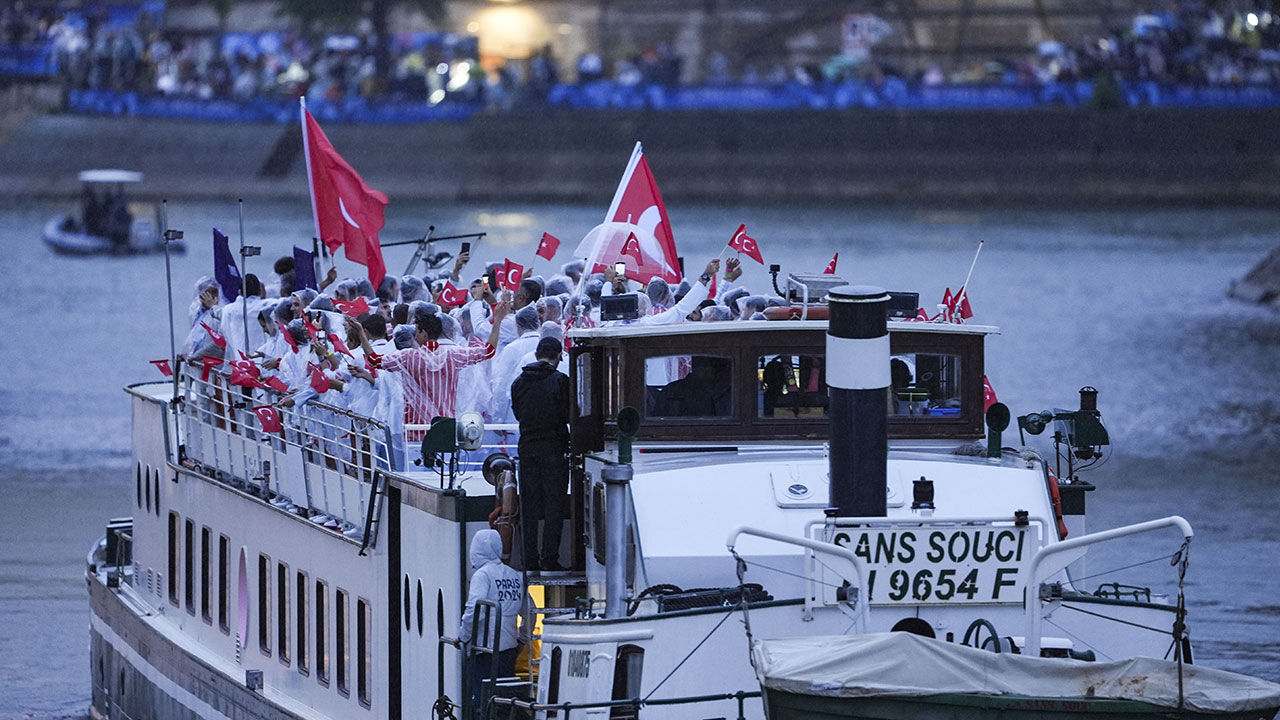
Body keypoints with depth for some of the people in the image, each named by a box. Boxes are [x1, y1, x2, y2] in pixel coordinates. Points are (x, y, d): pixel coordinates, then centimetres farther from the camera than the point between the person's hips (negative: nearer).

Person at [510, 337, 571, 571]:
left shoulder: (519, 382, 4)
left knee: (529, 505, 9)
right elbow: (569, 414, -10)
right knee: (554, 503, 1)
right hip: (554, 447, -4)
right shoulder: (559, 381, -10)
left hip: (527, 447, 4)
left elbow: (518, 413, 11)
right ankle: (550, 558, -3)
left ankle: (530, 559, 8)